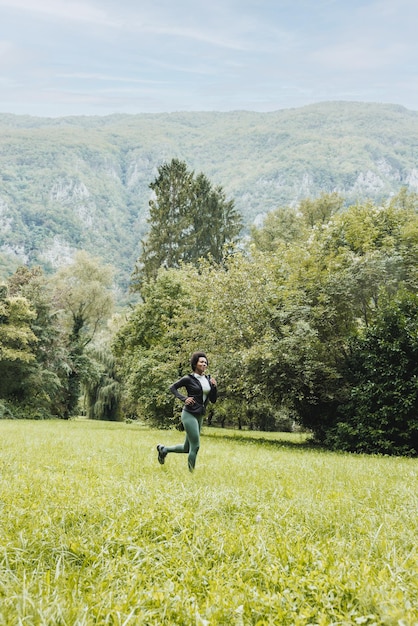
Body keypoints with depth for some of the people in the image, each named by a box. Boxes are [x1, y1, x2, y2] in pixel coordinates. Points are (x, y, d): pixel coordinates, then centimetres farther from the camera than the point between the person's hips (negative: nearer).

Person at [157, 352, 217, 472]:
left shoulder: (208, 379, 9)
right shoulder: (188, 379, -7)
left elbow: (213, 400, 10)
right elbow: (172, 388, 2)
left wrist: (214, 386, -6)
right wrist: (184, 399, -11)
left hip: (200, 416, 7)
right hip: (189, 415, -7)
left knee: (187, 448, 13)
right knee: (195, 446, -10)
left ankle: (163, 449, 34)